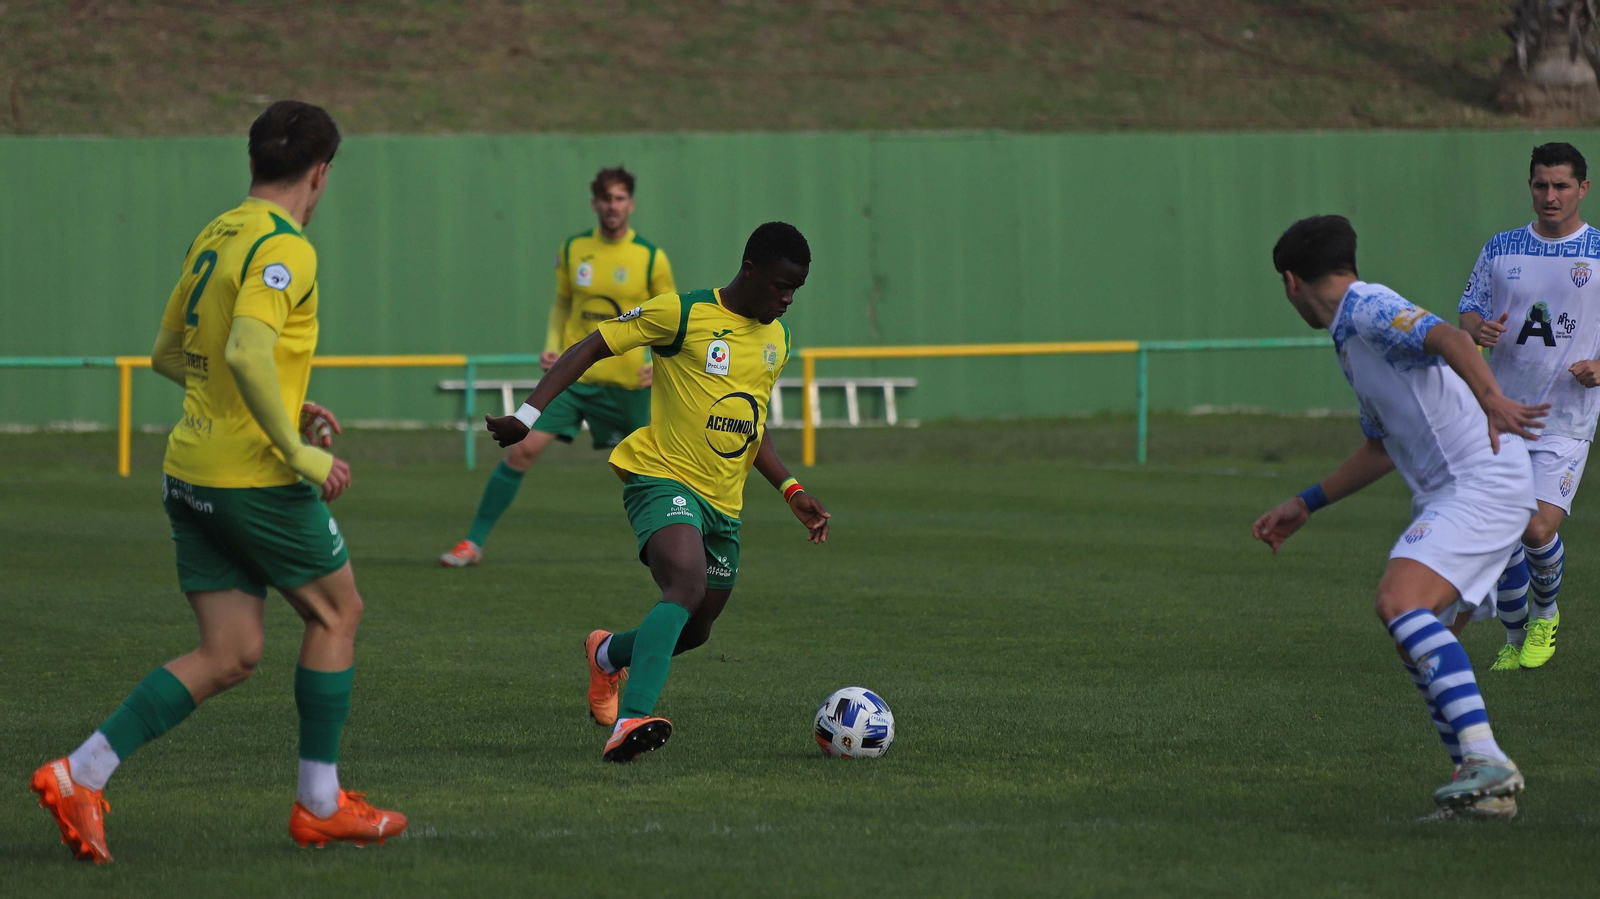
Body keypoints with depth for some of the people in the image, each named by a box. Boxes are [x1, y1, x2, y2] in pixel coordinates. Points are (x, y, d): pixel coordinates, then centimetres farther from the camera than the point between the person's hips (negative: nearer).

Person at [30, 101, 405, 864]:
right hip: (255, 477, -8)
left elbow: (168, 354, 22)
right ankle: (320, 805, 16)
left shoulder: (214, 238, 13)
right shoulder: (283, 249, -14)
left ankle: (80, 775, -3)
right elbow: (248, 353, -29)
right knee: (336, 611, 11)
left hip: (191, 475, 8)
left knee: (229, 656, 8)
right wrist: (301, 453, -24)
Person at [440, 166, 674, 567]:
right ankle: (474, 542, -2)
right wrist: (552, 346, 0)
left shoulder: (651, 258, -5)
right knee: (522, 448, -10)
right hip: (572, 374, 1)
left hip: (627, 383, -1)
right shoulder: (573, 249, 2)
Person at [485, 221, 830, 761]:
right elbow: (590, 348, -7)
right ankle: (630, 721, -42)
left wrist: (791, 491, 17)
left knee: (695, 631, 13)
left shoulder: (777, 338, 14)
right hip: (663, 478, -8)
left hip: (723, 503, 8)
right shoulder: (682, 315, -9)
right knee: (688, 587, -33)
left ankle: (607, 655, 47)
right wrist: (529, 413, -17)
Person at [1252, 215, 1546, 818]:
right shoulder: (1352, 337, 24)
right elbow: (1382, 449, 36)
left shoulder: (1369, 309, -7)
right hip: (1447, 495, 10)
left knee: (1401, 604, -26)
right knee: (1420, 648, 9)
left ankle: (1486, 761, -33)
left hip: (1482, 484, -10)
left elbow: (1449, 338, -27)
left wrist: (1490, 400, -44)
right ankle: (1483, 786, 11)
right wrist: (1304, 506, 39)